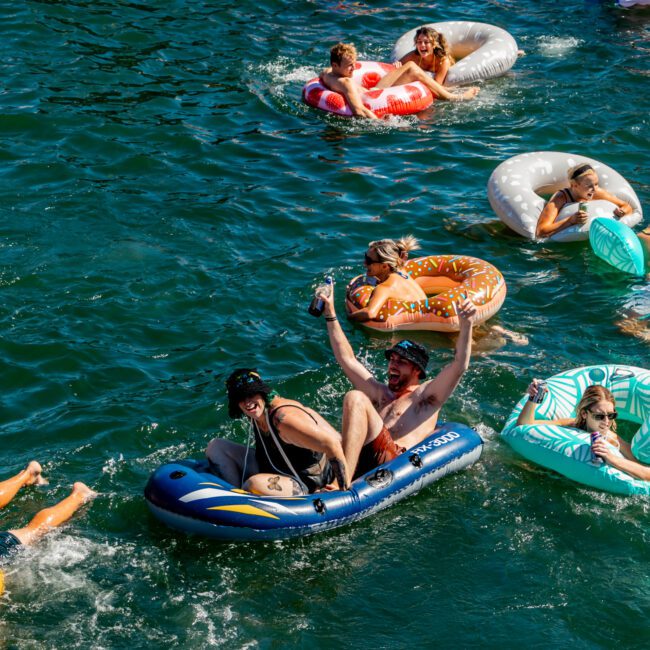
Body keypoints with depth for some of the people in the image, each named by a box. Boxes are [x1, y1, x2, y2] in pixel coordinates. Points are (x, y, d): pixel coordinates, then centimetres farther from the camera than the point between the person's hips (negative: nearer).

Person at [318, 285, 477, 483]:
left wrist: (466, 324, -14)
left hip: (394, 458, -7)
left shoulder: (425, 395, 18)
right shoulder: (382, 395, 36)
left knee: (355, 399, -25)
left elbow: (459, 366, 1)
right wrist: (330, 314, 35)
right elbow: (347, 358, 38)